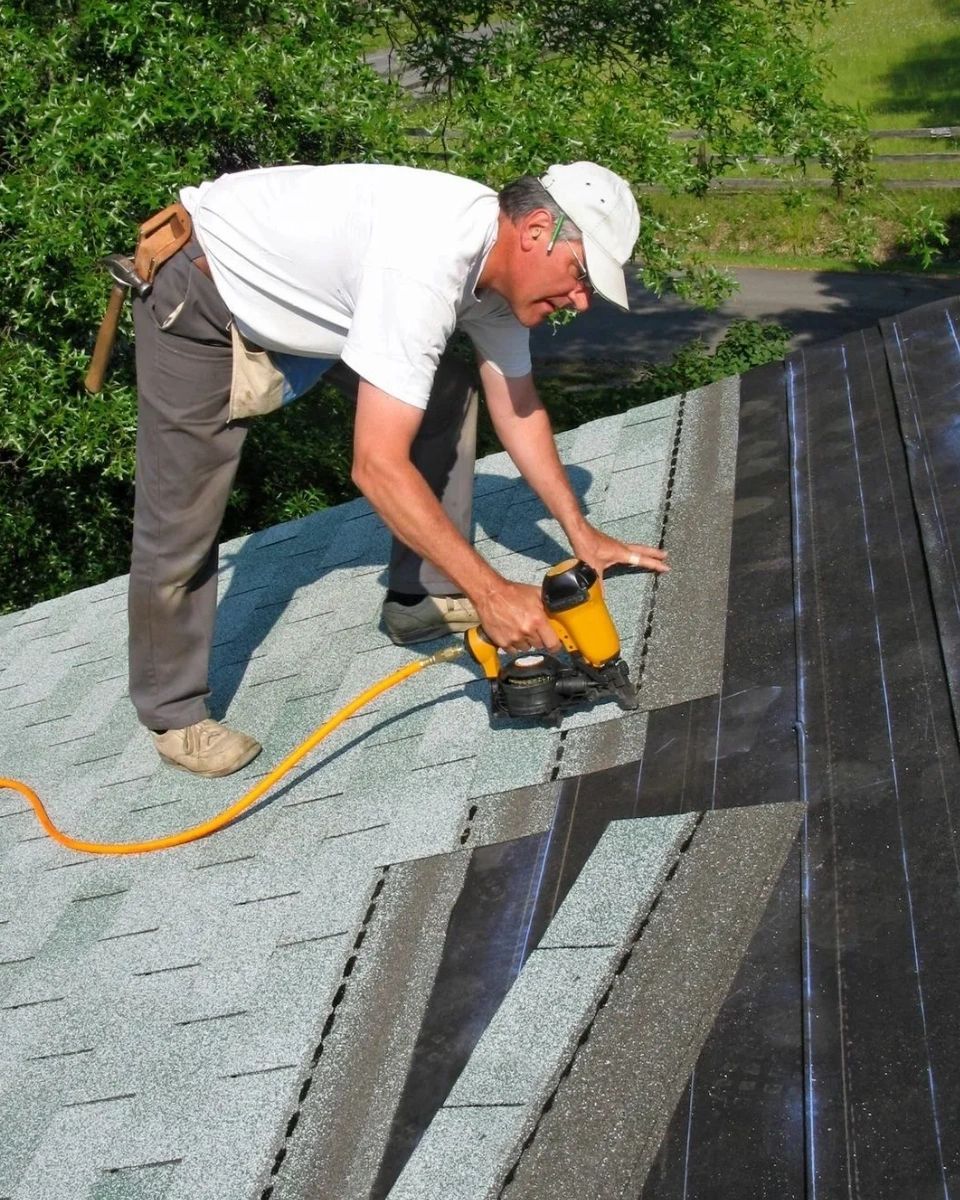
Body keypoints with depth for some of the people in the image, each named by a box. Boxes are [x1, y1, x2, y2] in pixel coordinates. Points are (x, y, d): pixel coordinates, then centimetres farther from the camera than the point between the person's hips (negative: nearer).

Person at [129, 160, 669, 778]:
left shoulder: (502, 257, -9)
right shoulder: (426, 266, -38)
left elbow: (518, 406, 5)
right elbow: (378, 466, -40)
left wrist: (581, 533, 4)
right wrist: (490, 590, -36)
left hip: (309, 296, 9)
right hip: (201, 299, -8)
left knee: (446, 393, 3)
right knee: (181, 524, -7)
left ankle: (424, 598, 13)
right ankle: (174, 714, 13)